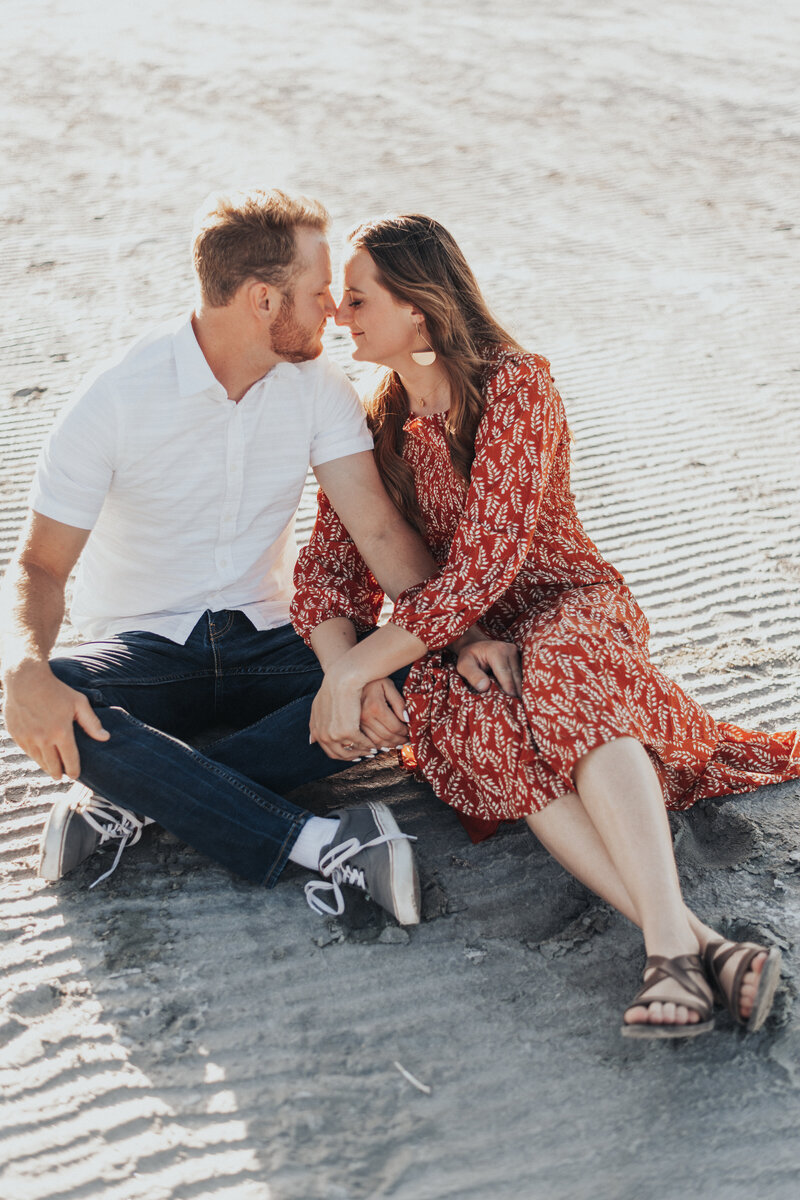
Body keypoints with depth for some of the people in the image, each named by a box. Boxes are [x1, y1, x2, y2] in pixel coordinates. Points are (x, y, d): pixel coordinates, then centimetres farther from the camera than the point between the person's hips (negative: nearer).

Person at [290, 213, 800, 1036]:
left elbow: (486, 562, -21)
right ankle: (694, 940, -46)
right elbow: (330, 561, 6)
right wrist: (342, 673, -16)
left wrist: (358, 669, -23)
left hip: (565, 606, -3)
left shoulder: (516, 386, -11)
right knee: (466, 721, -35)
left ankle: (669, 949, -53)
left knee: (560, 669, -41)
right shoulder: (373, 423, 11)